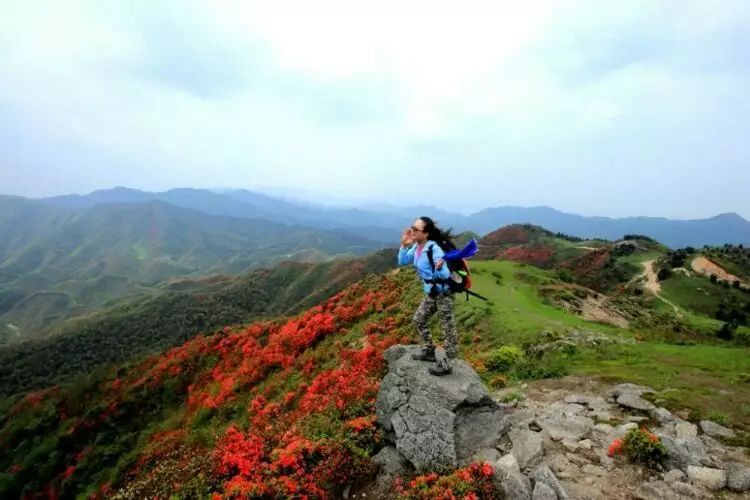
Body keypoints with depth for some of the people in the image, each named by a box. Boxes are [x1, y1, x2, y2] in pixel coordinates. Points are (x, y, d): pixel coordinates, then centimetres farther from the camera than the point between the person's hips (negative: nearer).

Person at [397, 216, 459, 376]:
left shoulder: (434, 249, -26)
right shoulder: (416, 247, -2)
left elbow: (445, 275, -27)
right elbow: (402, 262, 6)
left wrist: (439, 268, -50)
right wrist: (404, 245, -9)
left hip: (443, 293, -9)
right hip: (430, 293, 9)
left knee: (448, 328, 4)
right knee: (419, 320, 21)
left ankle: (446, 364, 15)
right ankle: (429, 351, 38)